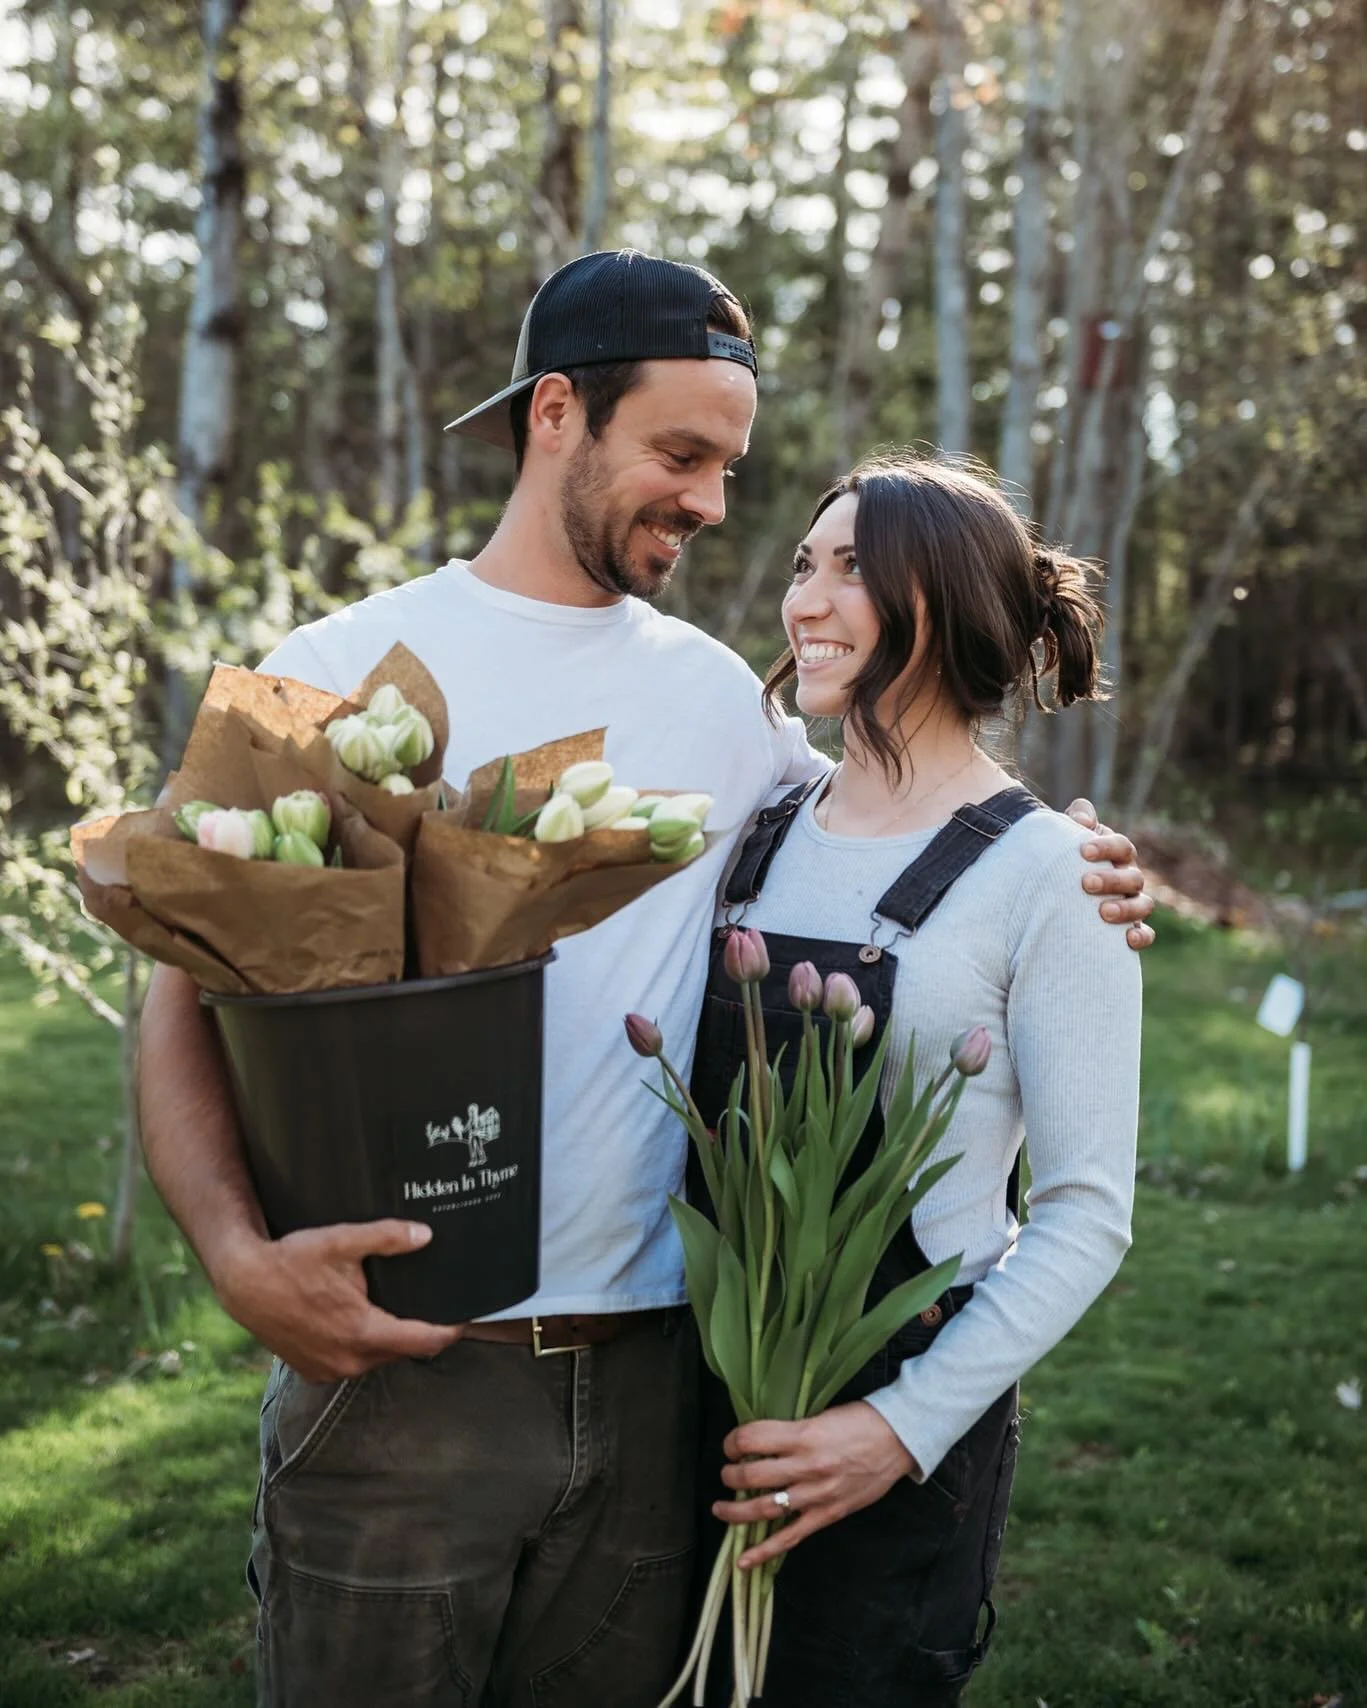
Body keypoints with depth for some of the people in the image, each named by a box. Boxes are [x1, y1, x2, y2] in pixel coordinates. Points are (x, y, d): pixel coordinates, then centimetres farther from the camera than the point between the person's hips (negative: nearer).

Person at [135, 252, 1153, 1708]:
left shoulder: (718, 693, 8)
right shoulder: (341, 671, -3)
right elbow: (190, 995, -4)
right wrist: (241, 1255, -20)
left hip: (649, 1371, 4)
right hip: (391, 1365, -3)